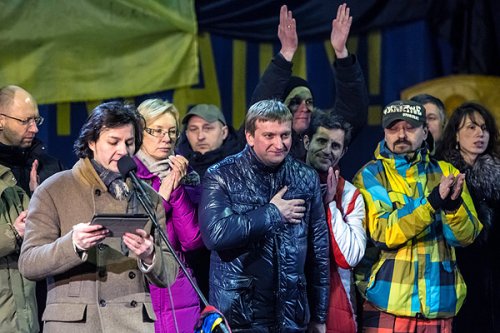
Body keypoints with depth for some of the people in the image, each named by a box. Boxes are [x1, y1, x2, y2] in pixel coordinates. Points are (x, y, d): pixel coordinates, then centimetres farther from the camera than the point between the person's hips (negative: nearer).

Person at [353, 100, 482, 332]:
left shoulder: (446, 173, 9)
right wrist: (433, 201, -21)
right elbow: (383, 234, -14)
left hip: (439, 304, 3)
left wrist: (453, 204, -19)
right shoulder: (370, 176, 0)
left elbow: (467, 236, 0)